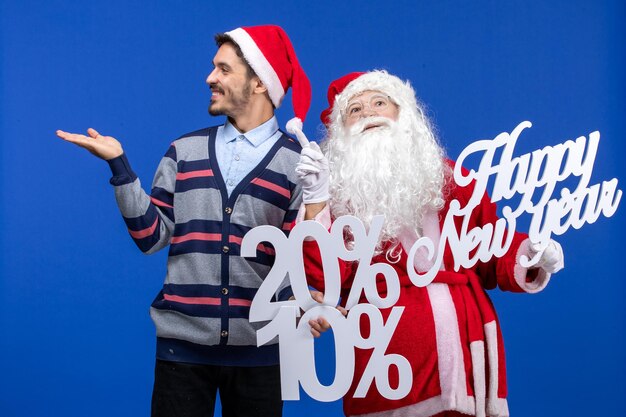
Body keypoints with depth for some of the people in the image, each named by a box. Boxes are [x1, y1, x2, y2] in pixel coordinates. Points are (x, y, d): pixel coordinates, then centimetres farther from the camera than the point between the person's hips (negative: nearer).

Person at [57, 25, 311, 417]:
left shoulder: (298, 163, -1)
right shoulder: (184, 151, 6)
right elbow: (152, 237, 2)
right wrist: (119, 164, -3)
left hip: (258, 348, -1)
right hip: (182, 343, 2)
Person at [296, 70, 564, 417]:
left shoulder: (450, 177, 11)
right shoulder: (337, 195, 4)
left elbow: (491, 252, 14)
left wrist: (529, 256, -5)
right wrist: (315, 199, -16)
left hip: (462, 342, 2)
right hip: (386, 354, -2)